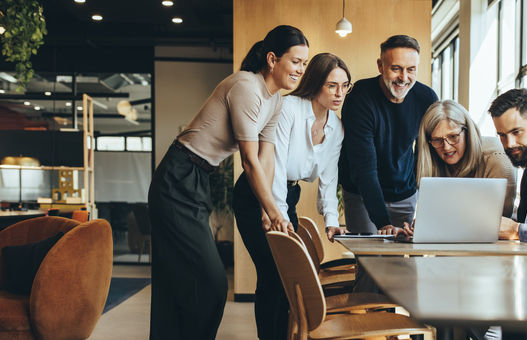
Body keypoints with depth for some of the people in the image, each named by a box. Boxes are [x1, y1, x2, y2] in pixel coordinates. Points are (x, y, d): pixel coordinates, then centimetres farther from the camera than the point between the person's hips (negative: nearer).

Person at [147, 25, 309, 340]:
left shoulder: (275, 100, 9)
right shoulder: (246, 87, -20)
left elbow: (266, 158, 5)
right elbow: (250, 160, -18)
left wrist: (266, 212, -2)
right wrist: (274, 212, -11)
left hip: (199, 183, 9)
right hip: (179, 181, -9)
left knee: (176, 283, 15)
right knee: (210, 282, -5)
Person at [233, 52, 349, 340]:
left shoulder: (336, 128, 1)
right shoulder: (289, 107, -20)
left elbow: (328, 178, 2)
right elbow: (276, 165, -23)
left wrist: (332, 219, -10)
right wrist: (279, 216, -25)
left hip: (288, 197, 7)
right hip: (255, 196, -6)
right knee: (273, 274, -10)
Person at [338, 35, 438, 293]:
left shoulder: (426, 98, -10)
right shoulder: (360, 98, -24)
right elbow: (364, 167, -30)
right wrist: (383, 222, -39)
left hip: (405, 193, 4)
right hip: (362, 194, -4)